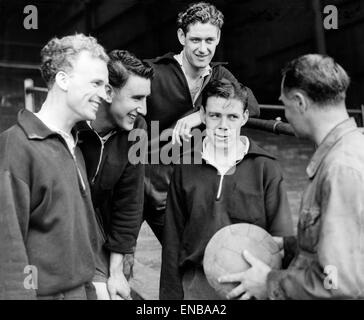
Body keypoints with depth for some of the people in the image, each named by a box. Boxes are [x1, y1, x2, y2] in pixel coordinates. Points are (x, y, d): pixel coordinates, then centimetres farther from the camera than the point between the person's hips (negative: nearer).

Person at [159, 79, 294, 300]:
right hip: (197, 286, 2)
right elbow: (173, 239, 6)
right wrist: (171, 293, 6)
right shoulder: (186, 168, 3)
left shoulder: (266, 168, -3)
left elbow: (282, 237, -1)